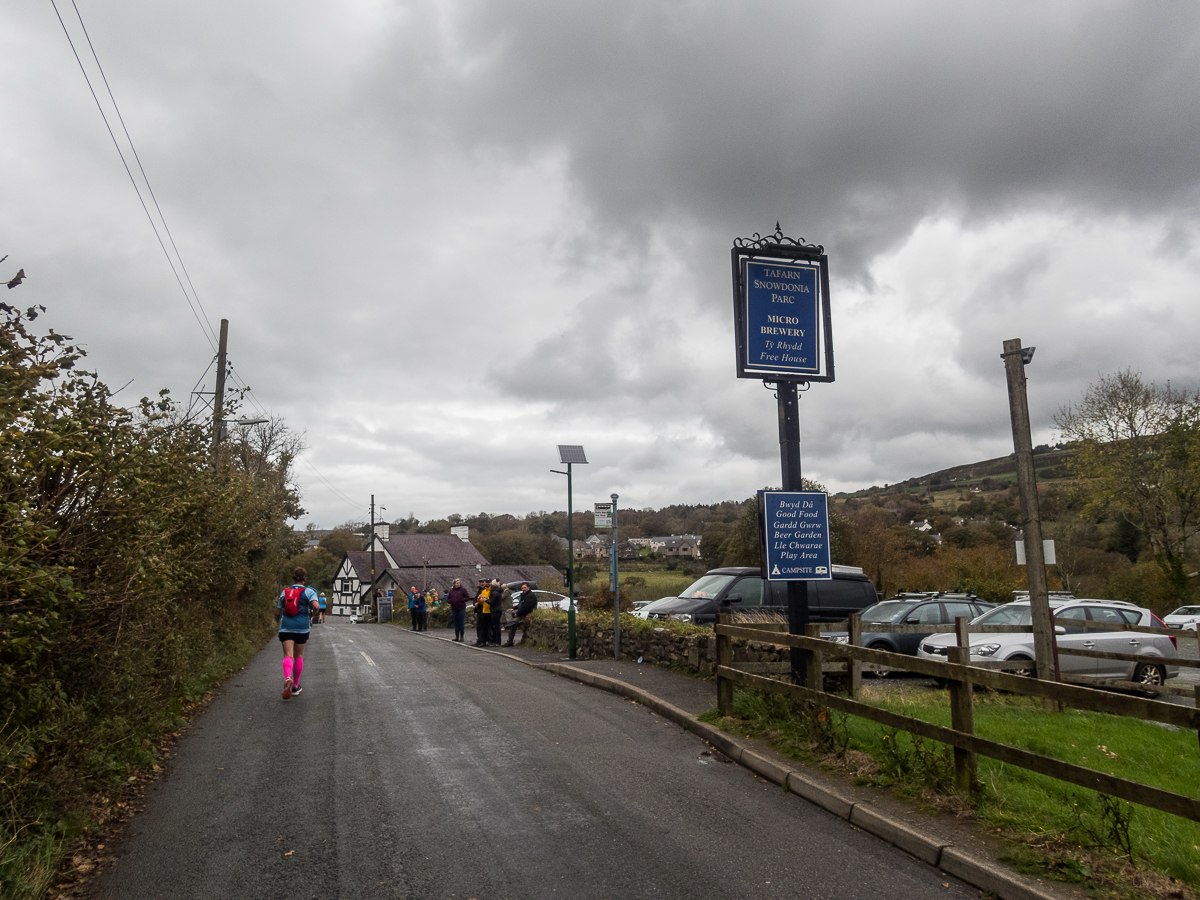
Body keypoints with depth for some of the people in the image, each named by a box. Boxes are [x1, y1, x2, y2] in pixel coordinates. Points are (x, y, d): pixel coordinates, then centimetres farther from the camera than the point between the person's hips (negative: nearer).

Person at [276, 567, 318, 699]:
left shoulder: (284, 592, 8)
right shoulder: (309, 592, 0)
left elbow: (278, 612, 10)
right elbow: (316, 606, -19)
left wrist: (278, 619, 32)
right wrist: (312, 615, 1)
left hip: (286, 627, 1)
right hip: (302, 627, 0)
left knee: (288, 655, -8)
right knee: (298, 656, 13)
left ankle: (287, 678, -37)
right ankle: (296, 686, 21)